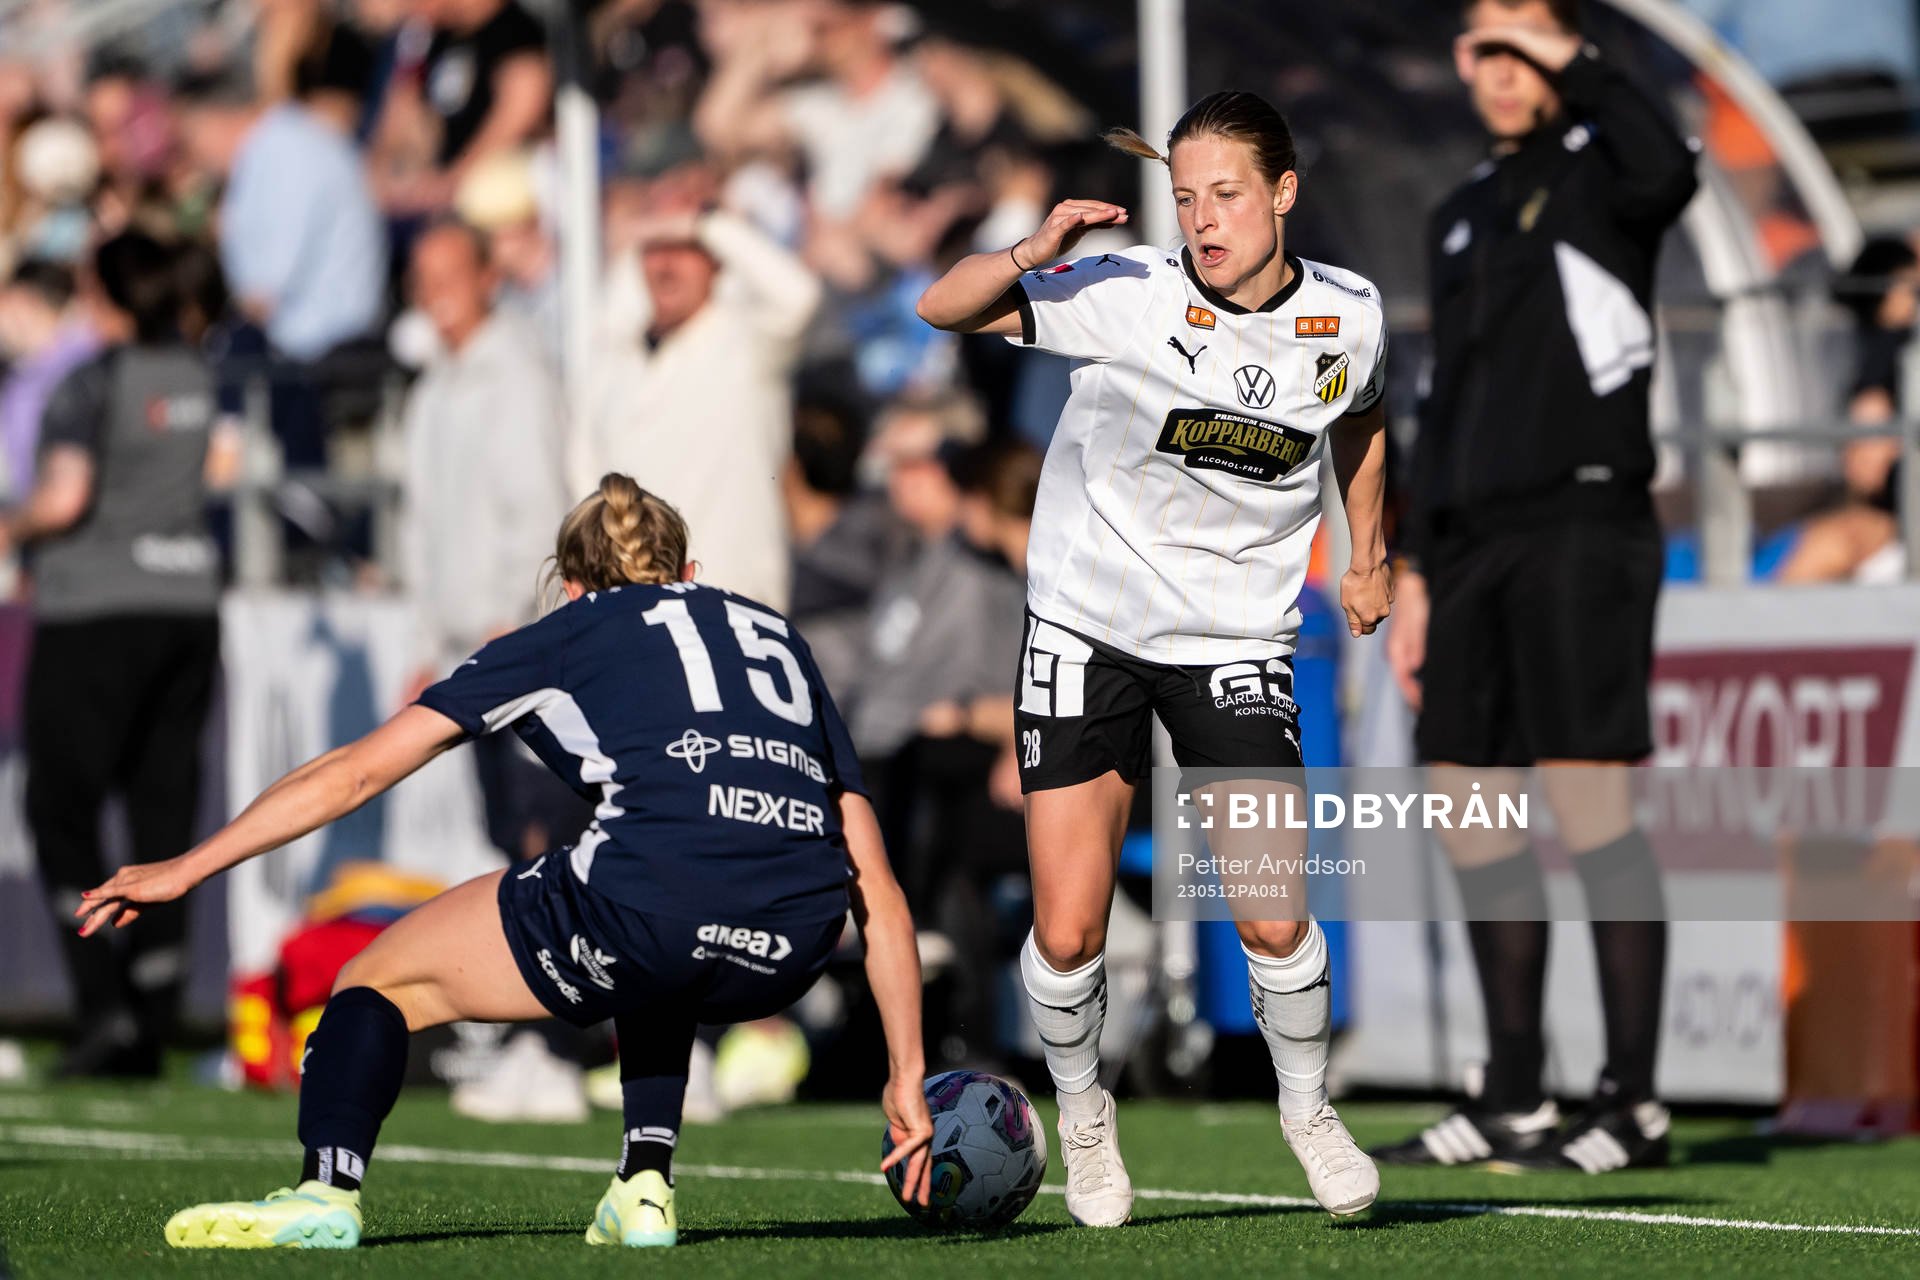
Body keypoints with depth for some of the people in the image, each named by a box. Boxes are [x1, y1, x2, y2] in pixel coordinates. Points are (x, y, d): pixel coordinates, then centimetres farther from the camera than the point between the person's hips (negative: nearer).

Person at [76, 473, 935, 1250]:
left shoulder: (565, 635, 24)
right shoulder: (775, 635, 32)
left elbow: (355, 773, 23)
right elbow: (879, 894, 26)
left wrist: (186, 869, 31)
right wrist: (907, 1076, 29)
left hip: (647, 891, -4)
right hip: (792, 951, 4)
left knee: (383, 978, 15)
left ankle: (327, 1192, -8)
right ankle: (644, 1191, 22)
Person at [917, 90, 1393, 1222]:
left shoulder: (1348, 318, -5)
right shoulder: (1126, 295, -15)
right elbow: (943, 309, -14)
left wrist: (1369, 560, 26)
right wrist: (1031, 256, -32)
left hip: (1239, 638, 1)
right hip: (1087, 623, -1)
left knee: (1273, 920, -8)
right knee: (1067, 930, -6)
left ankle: (1308, 1107, 21)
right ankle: (1084, 1115, 23)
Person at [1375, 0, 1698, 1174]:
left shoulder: (1597, 166, 0)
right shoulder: (1462, 217, 21)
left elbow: (1666, 172, -27)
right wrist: (1420, 571, 18)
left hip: (1583, 524, -8)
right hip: (1476, 536, 8)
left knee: (1589, 800, -12)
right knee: (1470, 806, 5)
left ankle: (1634, 1101, -10)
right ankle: (1517, 1100, 12)